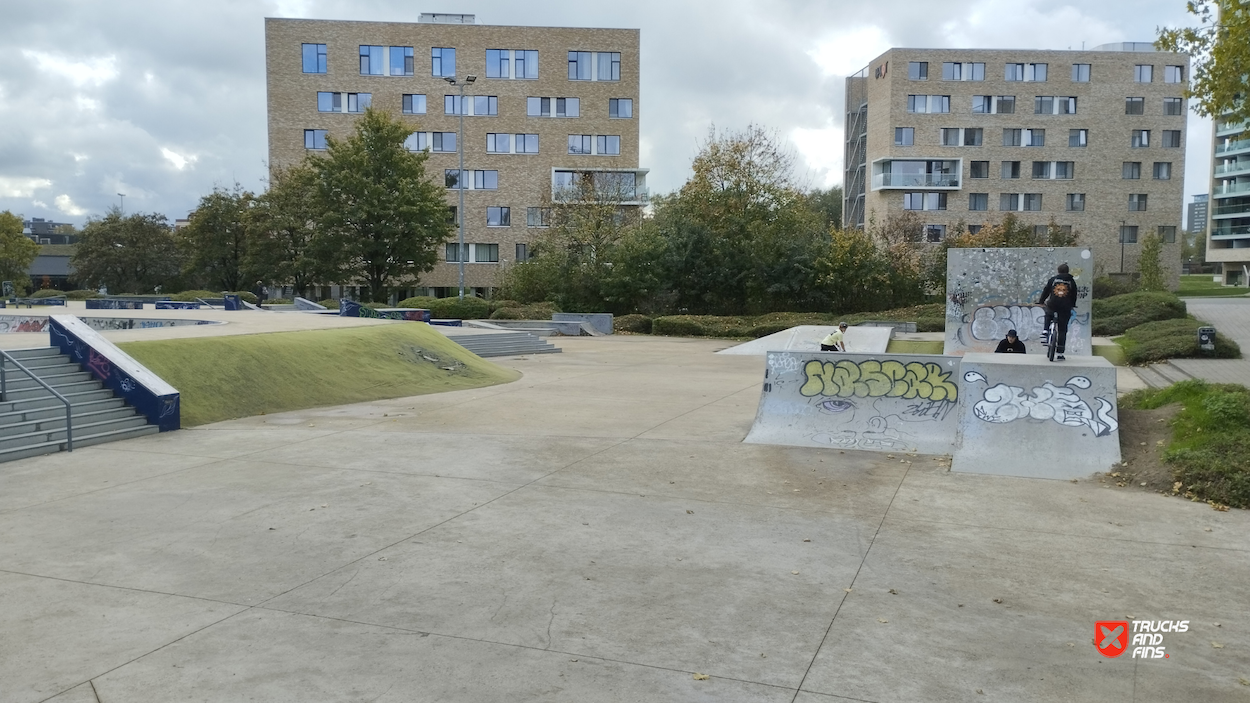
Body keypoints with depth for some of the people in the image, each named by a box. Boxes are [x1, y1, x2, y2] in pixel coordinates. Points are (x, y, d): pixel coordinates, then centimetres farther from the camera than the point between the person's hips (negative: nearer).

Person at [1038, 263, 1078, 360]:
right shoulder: (1071, 281, 8)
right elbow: (1074, 295, 15)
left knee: (1048, 316, 35)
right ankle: (1059, 353, 3)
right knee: (1062, 330, 4)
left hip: (1052, 305, 0)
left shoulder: (1053, 279, 5)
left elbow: (1046, 290, 8)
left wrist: (1041, 301, 21)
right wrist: (1072, 305, 31)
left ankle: (1045, 332, 10)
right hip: (1065, 308, 0)